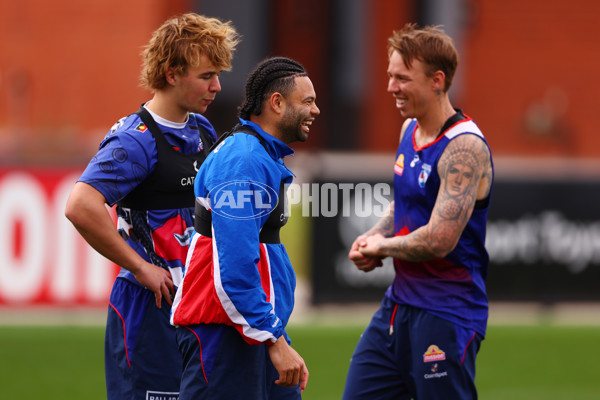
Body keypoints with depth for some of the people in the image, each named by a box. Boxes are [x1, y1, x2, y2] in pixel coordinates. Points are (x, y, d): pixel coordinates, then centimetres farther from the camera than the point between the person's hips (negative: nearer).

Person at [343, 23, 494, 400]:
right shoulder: (410, 129, 10)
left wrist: (382, 246, -9)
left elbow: (440, 239, -26)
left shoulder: (464, 148, -19)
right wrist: (374, 235, 6)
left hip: (446, 316, -9)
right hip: (398, 304, 9)